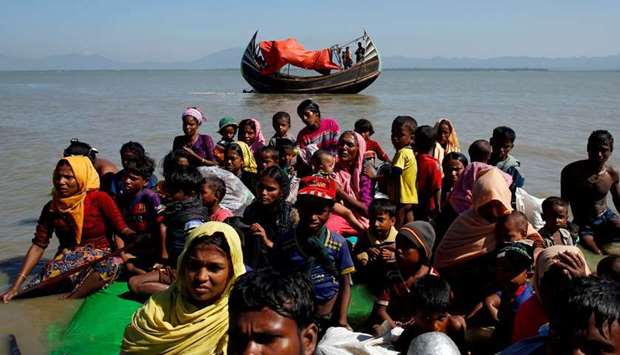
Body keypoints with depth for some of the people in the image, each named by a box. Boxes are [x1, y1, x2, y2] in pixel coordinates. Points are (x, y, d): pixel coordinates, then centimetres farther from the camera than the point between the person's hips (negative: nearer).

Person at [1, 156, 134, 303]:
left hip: (100, 257, -3)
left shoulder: (99, 199, -8)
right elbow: (38, 245, 2)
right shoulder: (51, 207, 4)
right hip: (67, 259, 3)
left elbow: (122, 230, -11)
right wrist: (16, 286, -6)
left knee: (113, 263, -39)